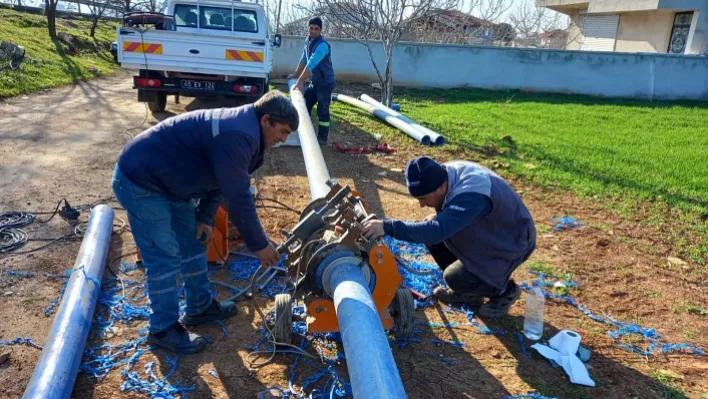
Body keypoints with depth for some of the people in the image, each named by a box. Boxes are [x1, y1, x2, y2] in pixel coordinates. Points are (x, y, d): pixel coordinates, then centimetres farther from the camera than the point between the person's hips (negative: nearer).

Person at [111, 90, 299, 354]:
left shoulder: (240, 127, 5)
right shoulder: (237, 136, -29)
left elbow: (218, 180, 13)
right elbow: (239, 198, -27)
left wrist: (204, 218, 6)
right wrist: (259, 245, -17)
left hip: (167, 179, 11)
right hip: (139, 181, -11)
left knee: (194, 242, 15)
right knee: (165, 257, -4)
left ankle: (200, 307, 30)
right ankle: (163, 329, 13)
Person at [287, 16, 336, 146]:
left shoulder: (322, 45, -24)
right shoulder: (308, 41, 5)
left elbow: (311, 64, -33)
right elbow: (303, 60, 18)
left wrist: (300, 81, -38)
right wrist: (295, 75, 22)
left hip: (325, 83, -9)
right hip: (314, 82, 9)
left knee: (322, 111, -5)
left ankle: (322, 138, 6)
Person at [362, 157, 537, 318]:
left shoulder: (471, 195, -39)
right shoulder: (448, 173, -12)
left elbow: (438, 230, -48)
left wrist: (388, 227, -52)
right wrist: (436, 218, -14)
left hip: (513, 241, -8)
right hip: (487, 230, 8)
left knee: (456, 277, -20)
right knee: (433, 238, -5)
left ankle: (504, 291, 8)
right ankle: (465, 291, 12)